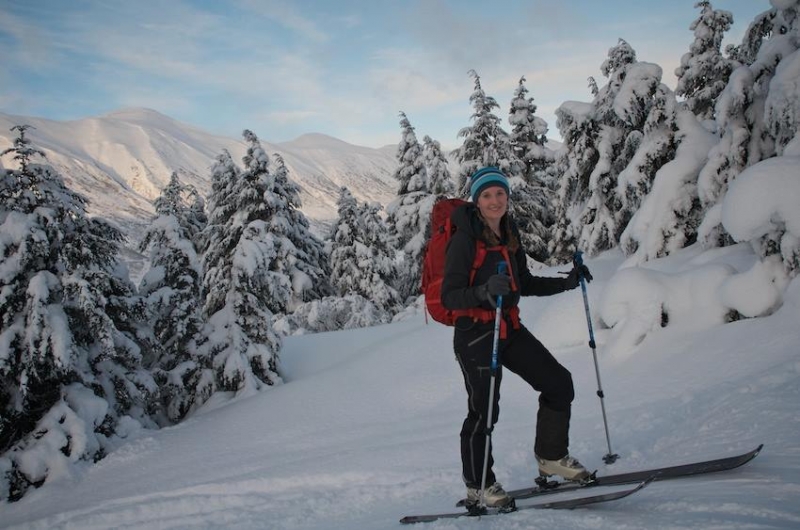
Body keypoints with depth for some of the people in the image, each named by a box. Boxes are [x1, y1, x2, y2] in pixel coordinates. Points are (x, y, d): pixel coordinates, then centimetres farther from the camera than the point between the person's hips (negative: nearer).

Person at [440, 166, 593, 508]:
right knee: (484, 410, -6)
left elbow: (524, 284, 20)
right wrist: (483, 291, -35)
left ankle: (551, 457, 25)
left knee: (559, 383, 7)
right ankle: (477, 487, 14)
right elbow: (449, 296, -17)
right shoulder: (464, 239, -13)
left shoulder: (509, 233, 9)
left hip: (509, 328, 8)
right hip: (475, 332, -8)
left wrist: (567, 282, 13)